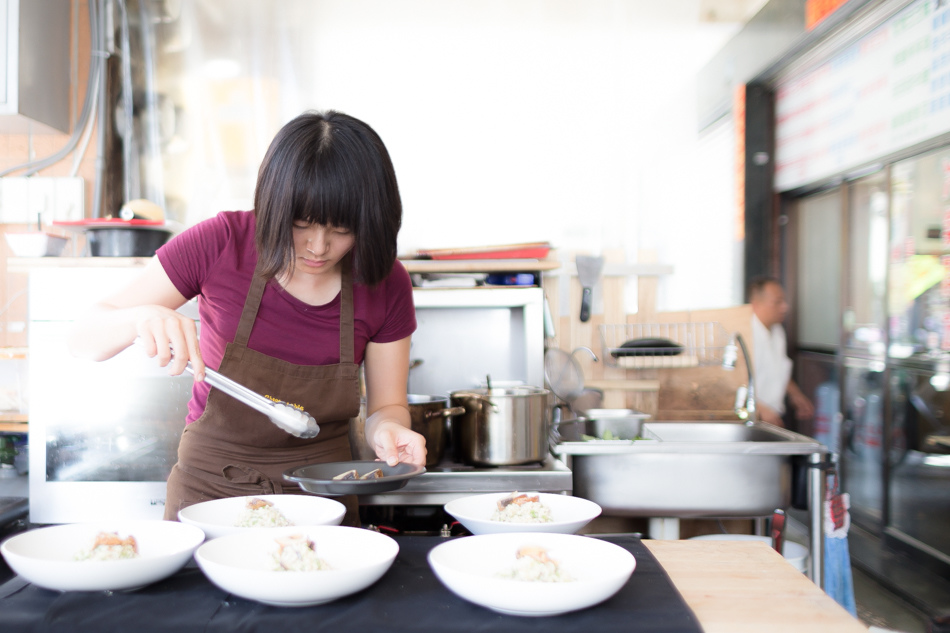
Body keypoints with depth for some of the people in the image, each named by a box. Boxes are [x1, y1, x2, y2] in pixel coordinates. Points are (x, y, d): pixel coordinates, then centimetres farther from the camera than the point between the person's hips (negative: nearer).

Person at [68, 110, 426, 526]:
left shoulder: (385, 284, -6)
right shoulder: (221, 243, -11)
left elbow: (386, 405, 4)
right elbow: (82, 339, -7)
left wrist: (388, 431, -19)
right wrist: (142, 319, -29)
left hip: (320, 500, 4)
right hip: (210, 492, -3)